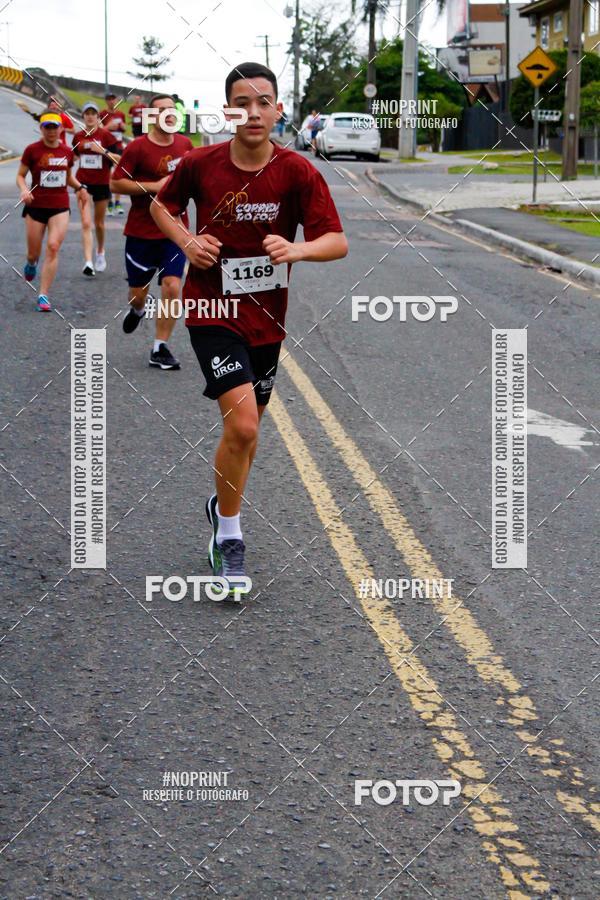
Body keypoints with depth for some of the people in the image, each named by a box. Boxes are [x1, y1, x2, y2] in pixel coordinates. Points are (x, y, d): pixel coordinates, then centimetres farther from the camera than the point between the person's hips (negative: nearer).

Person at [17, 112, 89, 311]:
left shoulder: (67, 152, 4)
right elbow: (20, 176, 2)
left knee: (53, 247, -16)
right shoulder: (32, 150, -5)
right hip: (36, 207, -1)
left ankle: (43, 295, -12)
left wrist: (79, 187, 1)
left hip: (60, 207, 1)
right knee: (34, 253, 7)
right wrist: (24, 189, -19)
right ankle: (31, 264, 48)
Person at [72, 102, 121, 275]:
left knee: (99, 223, 13)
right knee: (86, 223, -11)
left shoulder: (106, 135, -6)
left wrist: (103, 150, -21)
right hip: (84, 183, 1)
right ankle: (88, 262, -17)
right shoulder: (78, 137, 3)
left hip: (102, 183, -1)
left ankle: (100, 253, 40)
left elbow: (119, 159, -9)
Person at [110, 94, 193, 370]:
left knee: (172, 287, -12)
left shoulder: (184, 144, 5)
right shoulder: (138, 147, -10)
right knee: (138, 292, 9)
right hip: (141, 231, -2)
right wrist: (154, 186, -18)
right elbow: (115, 183, -12)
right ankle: (137, 310, 47)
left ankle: (160, 348, -2)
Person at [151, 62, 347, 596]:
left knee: (247, 428, 17)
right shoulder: (201, 164, -8)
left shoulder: (298, 172, -9)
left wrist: (295, 249, -32)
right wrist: (186, 241, -7)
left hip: (266, 316, 3)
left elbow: (337, 242, -12)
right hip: (212, 310, -3)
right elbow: (162, 204, 12)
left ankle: (222, 506, 45)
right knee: (243, 423, -18)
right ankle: (230, 537, -1)